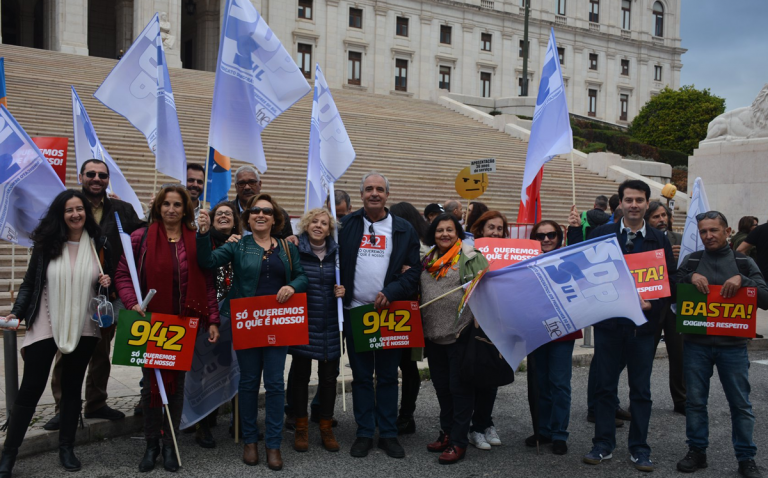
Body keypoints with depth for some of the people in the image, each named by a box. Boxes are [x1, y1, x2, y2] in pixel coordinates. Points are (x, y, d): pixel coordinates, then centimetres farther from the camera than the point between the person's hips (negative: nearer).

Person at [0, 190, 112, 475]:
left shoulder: (99, 244, 2)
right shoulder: (46, 243, -2)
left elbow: (108, 278, 14)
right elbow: (30, 283, 2)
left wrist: (107, 282, -8)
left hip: (83, 329, 2)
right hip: (45, 327, -2)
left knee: (72, 387, 12)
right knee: (30, 389, -2)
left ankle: (66, 448, 24)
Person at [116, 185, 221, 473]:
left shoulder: (197, 241, 3)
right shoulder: (141, 238, 0)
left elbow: (208, 284, 4)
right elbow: (122, 274, 2)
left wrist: (212, 320, 0)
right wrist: (132, 303, -14)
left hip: (186, 323, 1)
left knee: (177, 382, 8)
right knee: (151, 382, 5)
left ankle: (169, 445, 20)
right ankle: (151, 445, 20)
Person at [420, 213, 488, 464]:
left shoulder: (471, 258, -7)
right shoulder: (428, 261, 13)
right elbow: (421, 292, 24)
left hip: (461, 332, -7)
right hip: (433, 334, 7)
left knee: (460, 387, 1)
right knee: (441, 386, 17)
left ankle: (458, 441, 11)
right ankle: (446, 432, 32)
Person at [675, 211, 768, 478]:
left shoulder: (743, 262, 3)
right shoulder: (691, 261, 6)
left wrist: (742, 280, -18)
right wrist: (690, 277, -13)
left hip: (733, 345, -1)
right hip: (696, 343, 1)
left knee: (740, 404, 5)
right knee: (695, 401, 7)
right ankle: (697, 451, 20)